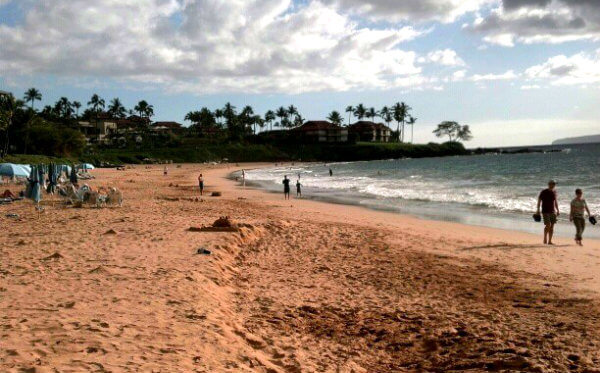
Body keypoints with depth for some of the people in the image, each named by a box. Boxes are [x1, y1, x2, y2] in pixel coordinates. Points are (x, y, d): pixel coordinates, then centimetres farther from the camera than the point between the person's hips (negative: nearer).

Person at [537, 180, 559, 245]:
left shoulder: (554, 192, 8)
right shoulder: (544, 192, -7)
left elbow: (555, 201, 19)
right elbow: (539, 201, -3)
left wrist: (557, 210, 16)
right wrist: (538, 210, -8)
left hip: (552, 211, 5)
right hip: (545, 211, -5)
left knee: (552, 226, 2)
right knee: (548, 225, -16)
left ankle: (549, 241, 7)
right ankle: (545, 239, 0)